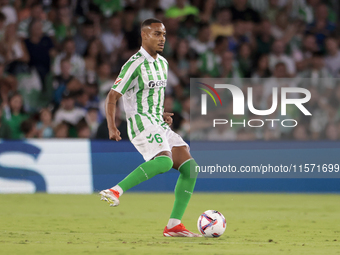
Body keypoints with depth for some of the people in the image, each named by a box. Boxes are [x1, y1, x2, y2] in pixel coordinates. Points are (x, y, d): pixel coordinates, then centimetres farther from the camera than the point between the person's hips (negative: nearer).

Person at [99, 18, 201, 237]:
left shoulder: (162, 63, 16)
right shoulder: (135, 65, -11)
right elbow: (112, 97, -12)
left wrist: (163, 115, 14)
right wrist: (112, 127, -25)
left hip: (160, 125, 9)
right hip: (142, 124, -9)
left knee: (190, 167, -2)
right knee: (164, 161, -33)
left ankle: (174, 225, -1)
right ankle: (115, 191, -33)